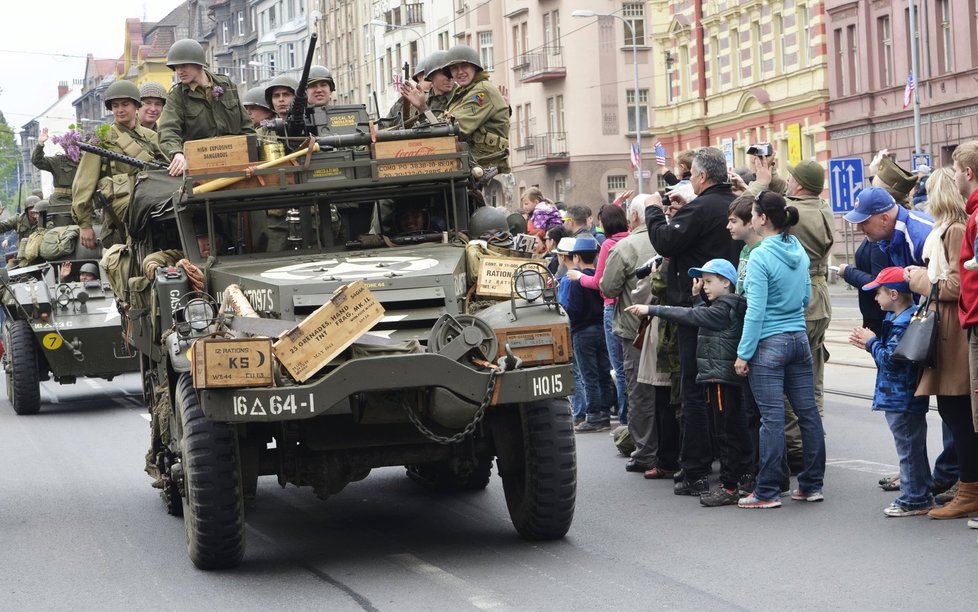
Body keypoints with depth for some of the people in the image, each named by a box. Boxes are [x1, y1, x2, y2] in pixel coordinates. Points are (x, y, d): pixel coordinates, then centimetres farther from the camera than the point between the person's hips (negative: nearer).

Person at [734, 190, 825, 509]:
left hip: (769, 344, -7)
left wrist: (744, 353, -11)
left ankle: (768, 492, 1)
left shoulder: (760, 257, -15)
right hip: (800, 340, 7)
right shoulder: (799, 252, 6)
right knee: (808, 412, 9)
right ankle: (812, 485, 16)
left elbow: (755, 310, -15)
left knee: (772, 418, -4)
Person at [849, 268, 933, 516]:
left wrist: (872, 342, -9)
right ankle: (920, 495, 25)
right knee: (912, 449, 17)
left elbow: (890, 359, -24)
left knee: (909, 449, -2)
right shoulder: (899, 319, 11)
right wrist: (869, 344, 9)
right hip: (902, 399, 11)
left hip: (902, 400, -11)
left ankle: (914, 500, 4)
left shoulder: (904, 324, -21)